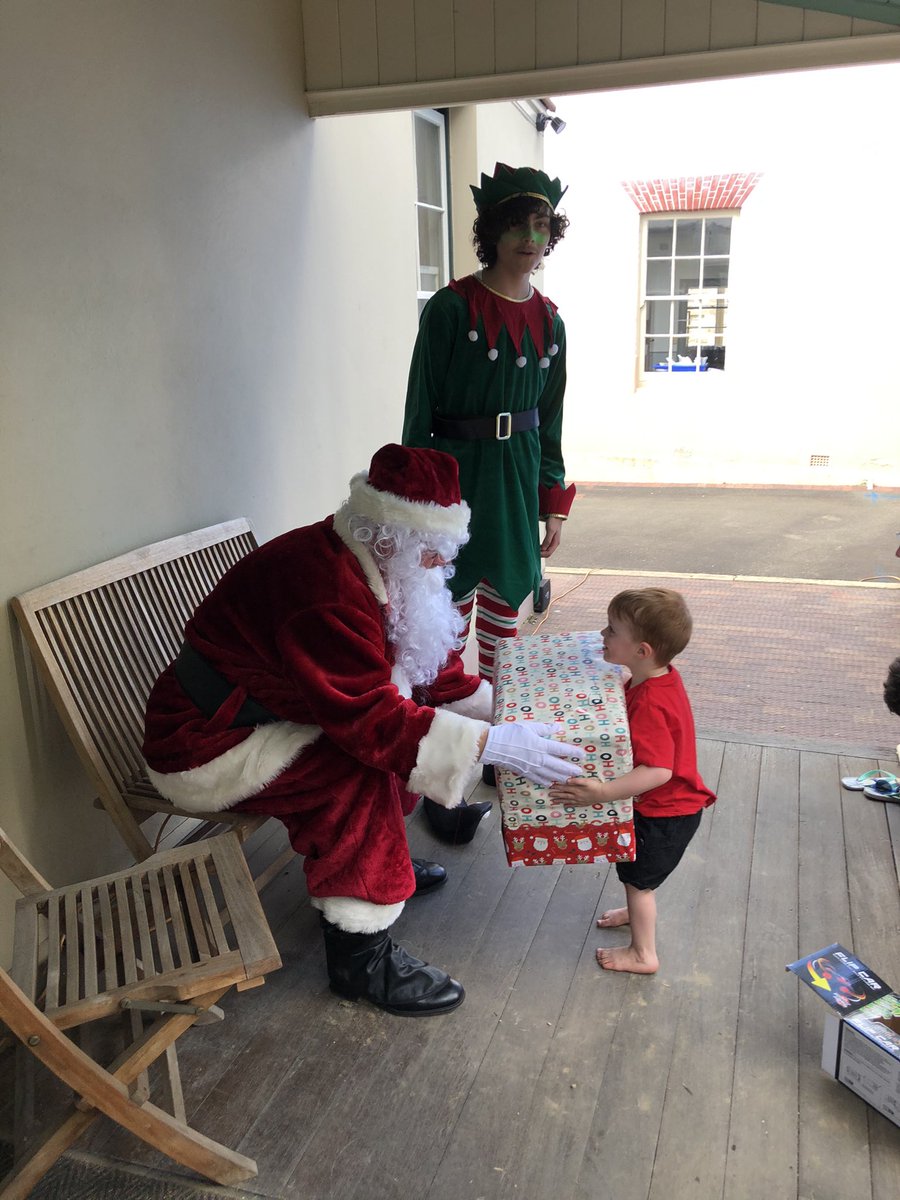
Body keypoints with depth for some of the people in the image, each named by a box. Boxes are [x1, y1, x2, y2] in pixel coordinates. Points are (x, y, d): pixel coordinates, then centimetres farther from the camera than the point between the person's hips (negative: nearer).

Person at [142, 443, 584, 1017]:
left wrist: (498, 707, -3)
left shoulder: (359, 562, 0)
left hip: (263, 714, 9)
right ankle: (360, 954, -13)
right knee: (363, 770, -26)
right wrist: (491, 744, -31)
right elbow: (370, 719, -32)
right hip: (203, 748, -9)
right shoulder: (326, 592, -31)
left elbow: (430, 665, 6)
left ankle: (383, 858, 22)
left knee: (405, 712, 7)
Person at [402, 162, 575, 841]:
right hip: (455, 477, -5)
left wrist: (555, 504, 12)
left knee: (504, 624, 13)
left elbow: (551, 421, 14)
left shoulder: (549, 320, 10)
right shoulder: (451, 308, -7)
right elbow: (419, 413, -8)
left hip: (518, 481, 5)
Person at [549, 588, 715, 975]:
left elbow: (659, 770, -42)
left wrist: (603, 792, -48)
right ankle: (638, 910, 55)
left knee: (637, 877, 11)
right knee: (635, 871, 29)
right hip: (668, 803, 9)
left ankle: (643, 954, 29)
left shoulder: (649, 705, -36)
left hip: (664, 813, -9)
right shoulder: (660, 676, -7)